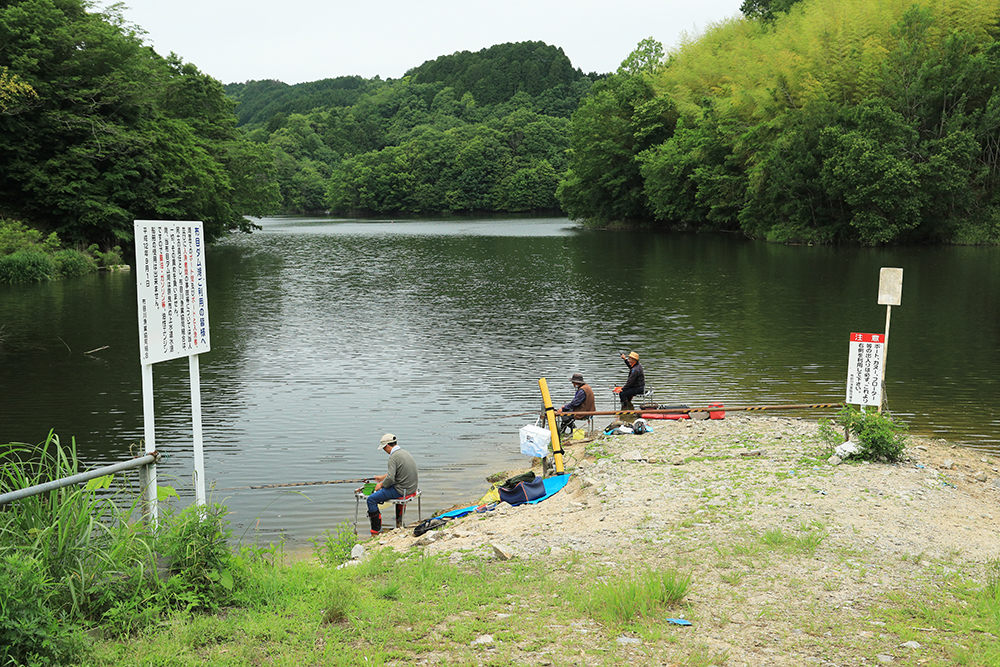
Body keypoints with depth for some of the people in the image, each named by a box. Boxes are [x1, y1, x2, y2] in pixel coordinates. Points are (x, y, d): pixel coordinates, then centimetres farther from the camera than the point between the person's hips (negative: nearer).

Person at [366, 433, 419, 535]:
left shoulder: (394, 457, -17)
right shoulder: (405, 453, 12)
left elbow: (390, 478, -24)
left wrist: (381, 484, -6)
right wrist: (383, 477, 34)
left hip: (401, 490, -9)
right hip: (411, 488, 9)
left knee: (371, 499, -7)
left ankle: (376, 529, -3)